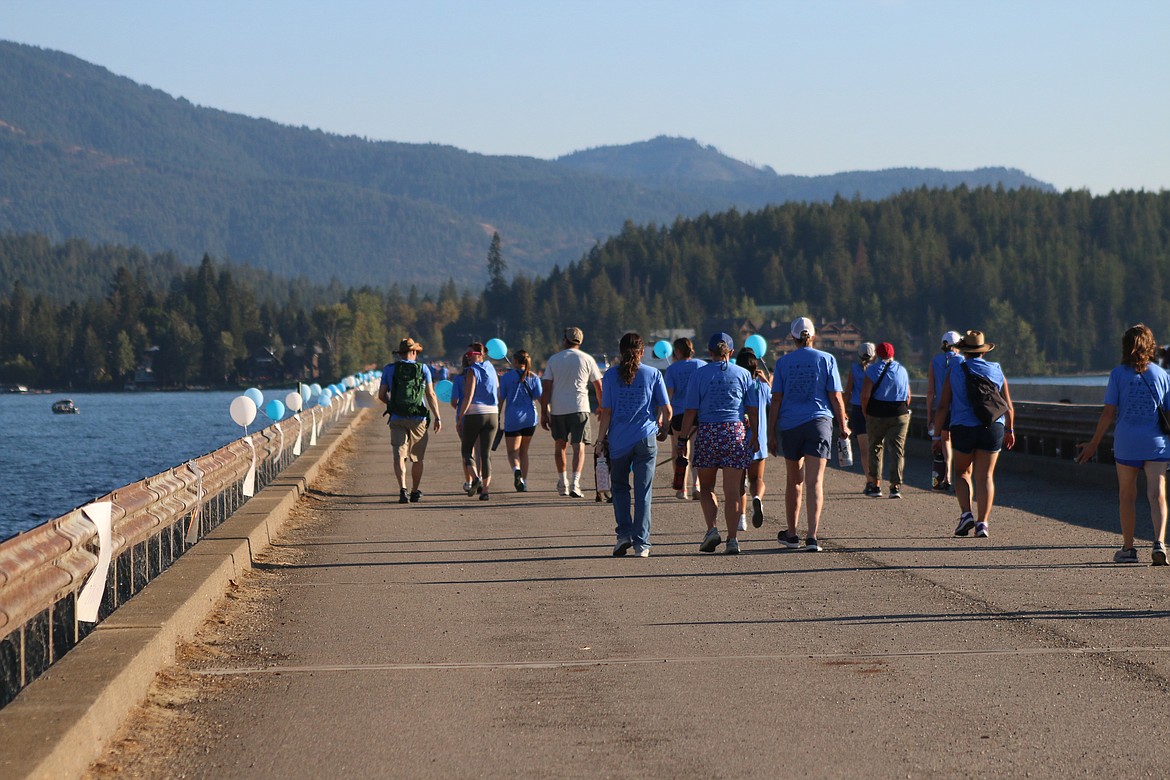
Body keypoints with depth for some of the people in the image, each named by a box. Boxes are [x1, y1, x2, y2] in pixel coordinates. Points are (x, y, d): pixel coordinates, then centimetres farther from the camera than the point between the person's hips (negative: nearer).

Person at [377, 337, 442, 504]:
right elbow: (431, 395, -5)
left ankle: (403, 489, -25)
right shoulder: (423, 369, 1)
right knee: (417, 458, 13)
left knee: (399, 456, -5)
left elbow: (381, 395, 4)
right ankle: (415, 492, 23)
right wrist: (437, 417, -3)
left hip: (397, 419, 0)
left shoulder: (389, 369, 3)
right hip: (418, 419, 0)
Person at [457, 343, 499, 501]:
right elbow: (498, 395, 15)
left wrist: (460, 418, -11)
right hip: (492, 414, 5)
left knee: (467, 450, 9)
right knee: (486, 453, 5)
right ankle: (485, 489, -2)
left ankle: (475, 477, -16)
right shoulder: (492, 369, 12)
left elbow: (468, 397, -14)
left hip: (474, 414, -5)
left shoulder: (472, 371, -7)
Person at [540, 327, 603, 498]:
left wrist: (544, 413, 3)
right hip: (579, 408, -1)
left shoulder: (553, 360, 4)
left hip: (557, 409, 1)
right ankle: (575, 484, -17)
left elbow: (546, 389, 0)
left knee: (560, 445, 17)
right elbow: (598, 387, 7)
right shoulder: (587, 359, 4)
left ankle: (563, 483, 22)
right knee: (578, 446, -1)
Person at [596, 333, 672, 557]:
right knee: (643, 491, 3)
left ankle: (624, 533, 3)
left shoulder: (611, 375, -1)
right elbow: (666, 409, 1)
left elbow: (606, 412, -3)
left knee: (620, 487, 16)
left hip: (619, 440, 0)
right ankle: (641, 542, 1)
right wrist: (663, 428, 21)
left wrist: (601, 440, 5)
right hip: (645, 438, 0)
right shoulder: (653, 374, 0)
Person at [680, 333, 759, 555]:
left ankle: (712, 528, -5)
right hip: (736, 432, 1)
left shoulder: (698, 375, 2)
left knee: (706, 487, 14)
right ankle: (732, 539, -3)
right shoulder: (743, 374, 6)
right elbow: (753, 411, 6)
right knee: (732, 490, 3)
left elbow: (691, 413, -1)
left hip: (707, 432, -1)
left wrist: (683, 439, 4)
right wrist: (754, 438, 15)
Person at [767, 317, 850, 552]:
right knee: (815, 482, -6)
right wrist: (843, 426, 11)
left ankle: (791, 534, 25)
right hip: (819, 423, -1)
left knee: (794, 481, 15)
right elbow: (835, 396, -1)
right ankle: (812, 536, -18)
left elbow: (776, 400, 1)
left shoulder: (783, 363, 3)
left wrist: (771, 433, 5)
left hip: (790, 426, 1)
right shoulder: (826, 359, 1)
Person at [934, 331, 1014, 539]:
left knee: (963, 472, 17)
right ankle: (983, 522, -8)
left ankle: (966, 514, -1)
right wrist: (1009, 430, 23)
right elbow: (1008, 406, 9)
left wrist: (938, 434, 3)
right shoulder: (997, 371, 5)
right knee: (985, 476, 2)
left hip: (963, 429, -1)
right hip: (992, 428, 1)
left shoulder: (955, 372, -1)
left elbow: (943, 407, -4)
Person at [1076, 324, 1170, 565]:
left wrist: (1093, 444, 3)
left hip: (1127, 443, -1)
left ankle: (1128, 548, 20)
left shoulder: (1118, 374, -2)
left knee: (1127, 496, 12)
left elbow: (1109, 413, -4)